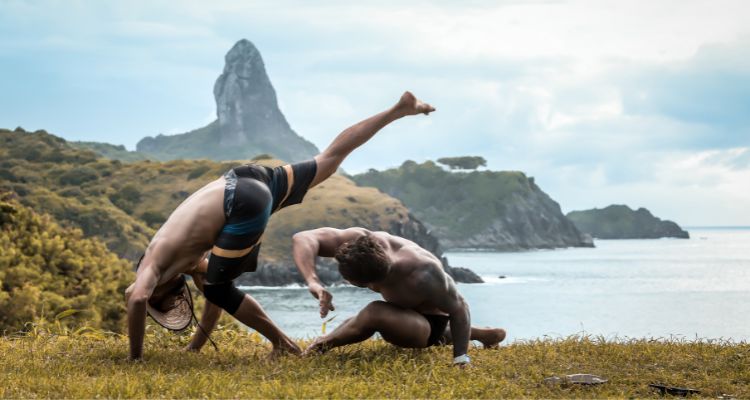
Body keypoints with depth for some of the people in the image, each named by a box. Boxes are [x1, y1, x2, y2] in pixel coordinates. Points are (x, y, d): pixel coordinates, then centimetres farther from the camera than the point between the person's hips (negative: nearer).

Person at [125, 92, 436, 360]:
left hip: (245, 204, -8)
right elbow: (210, 278, 39)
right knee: (329, 159, 21)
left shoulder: (152, 264, 7)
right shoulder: (185, 260, 29)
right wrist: (195, 347, 44)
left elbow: (137, 300, -12)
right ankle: (399, 109, 25)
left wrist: (135, 357, -2)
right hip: (250, 179, 8)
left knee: (219, 288, 3)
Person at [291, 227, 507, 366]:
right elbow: (303, 239, -36)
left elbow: (459, 308, -31)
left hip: (431, 323, -7)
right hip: (409, 313, 7)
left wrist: (460, 359, -29)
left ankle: (322, 345, -9)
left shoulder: (424, 277, -45)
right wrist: (313, 282, -51)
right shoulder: (363, 241, -33)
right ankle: (481, 334, 47)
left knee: (375, 313, -37)